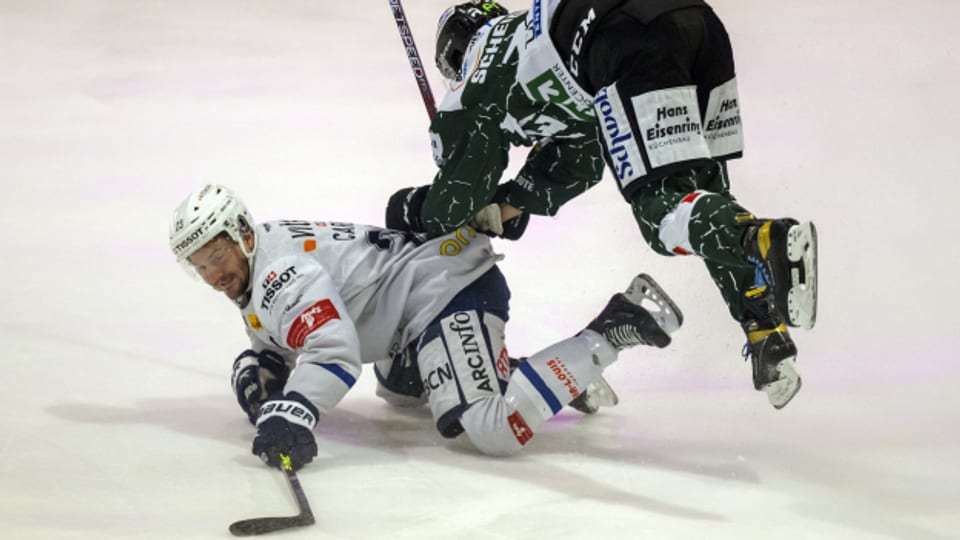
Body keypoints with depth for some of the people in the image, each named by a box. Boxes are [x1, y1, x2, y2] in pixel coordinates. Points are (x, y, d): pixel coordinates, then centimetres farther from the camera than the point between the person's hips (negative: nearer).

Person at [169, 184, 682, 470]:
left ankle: (611, 331, -16)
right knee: (399, 389, 35)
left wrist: (292, 414, -48)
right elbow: (285, 343, 24)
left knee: (495, 430, -28)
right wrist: (256, 368, 0)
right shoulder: (252, 273, 14)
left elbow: (332, 349, -33)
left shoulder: (281, 271, -19)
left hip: (452, 289, -12)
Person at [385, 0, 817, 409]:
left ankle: (770, 242, -37)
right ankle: (768, 335, 4)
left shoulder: (484, 47, 24)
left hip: (634, 41, -8)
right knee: (704, 187, 17)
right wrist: (503, 207, 44)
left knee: (661, 204, -7)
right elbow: (578, 161, 44)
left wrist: (423, 218, 41)